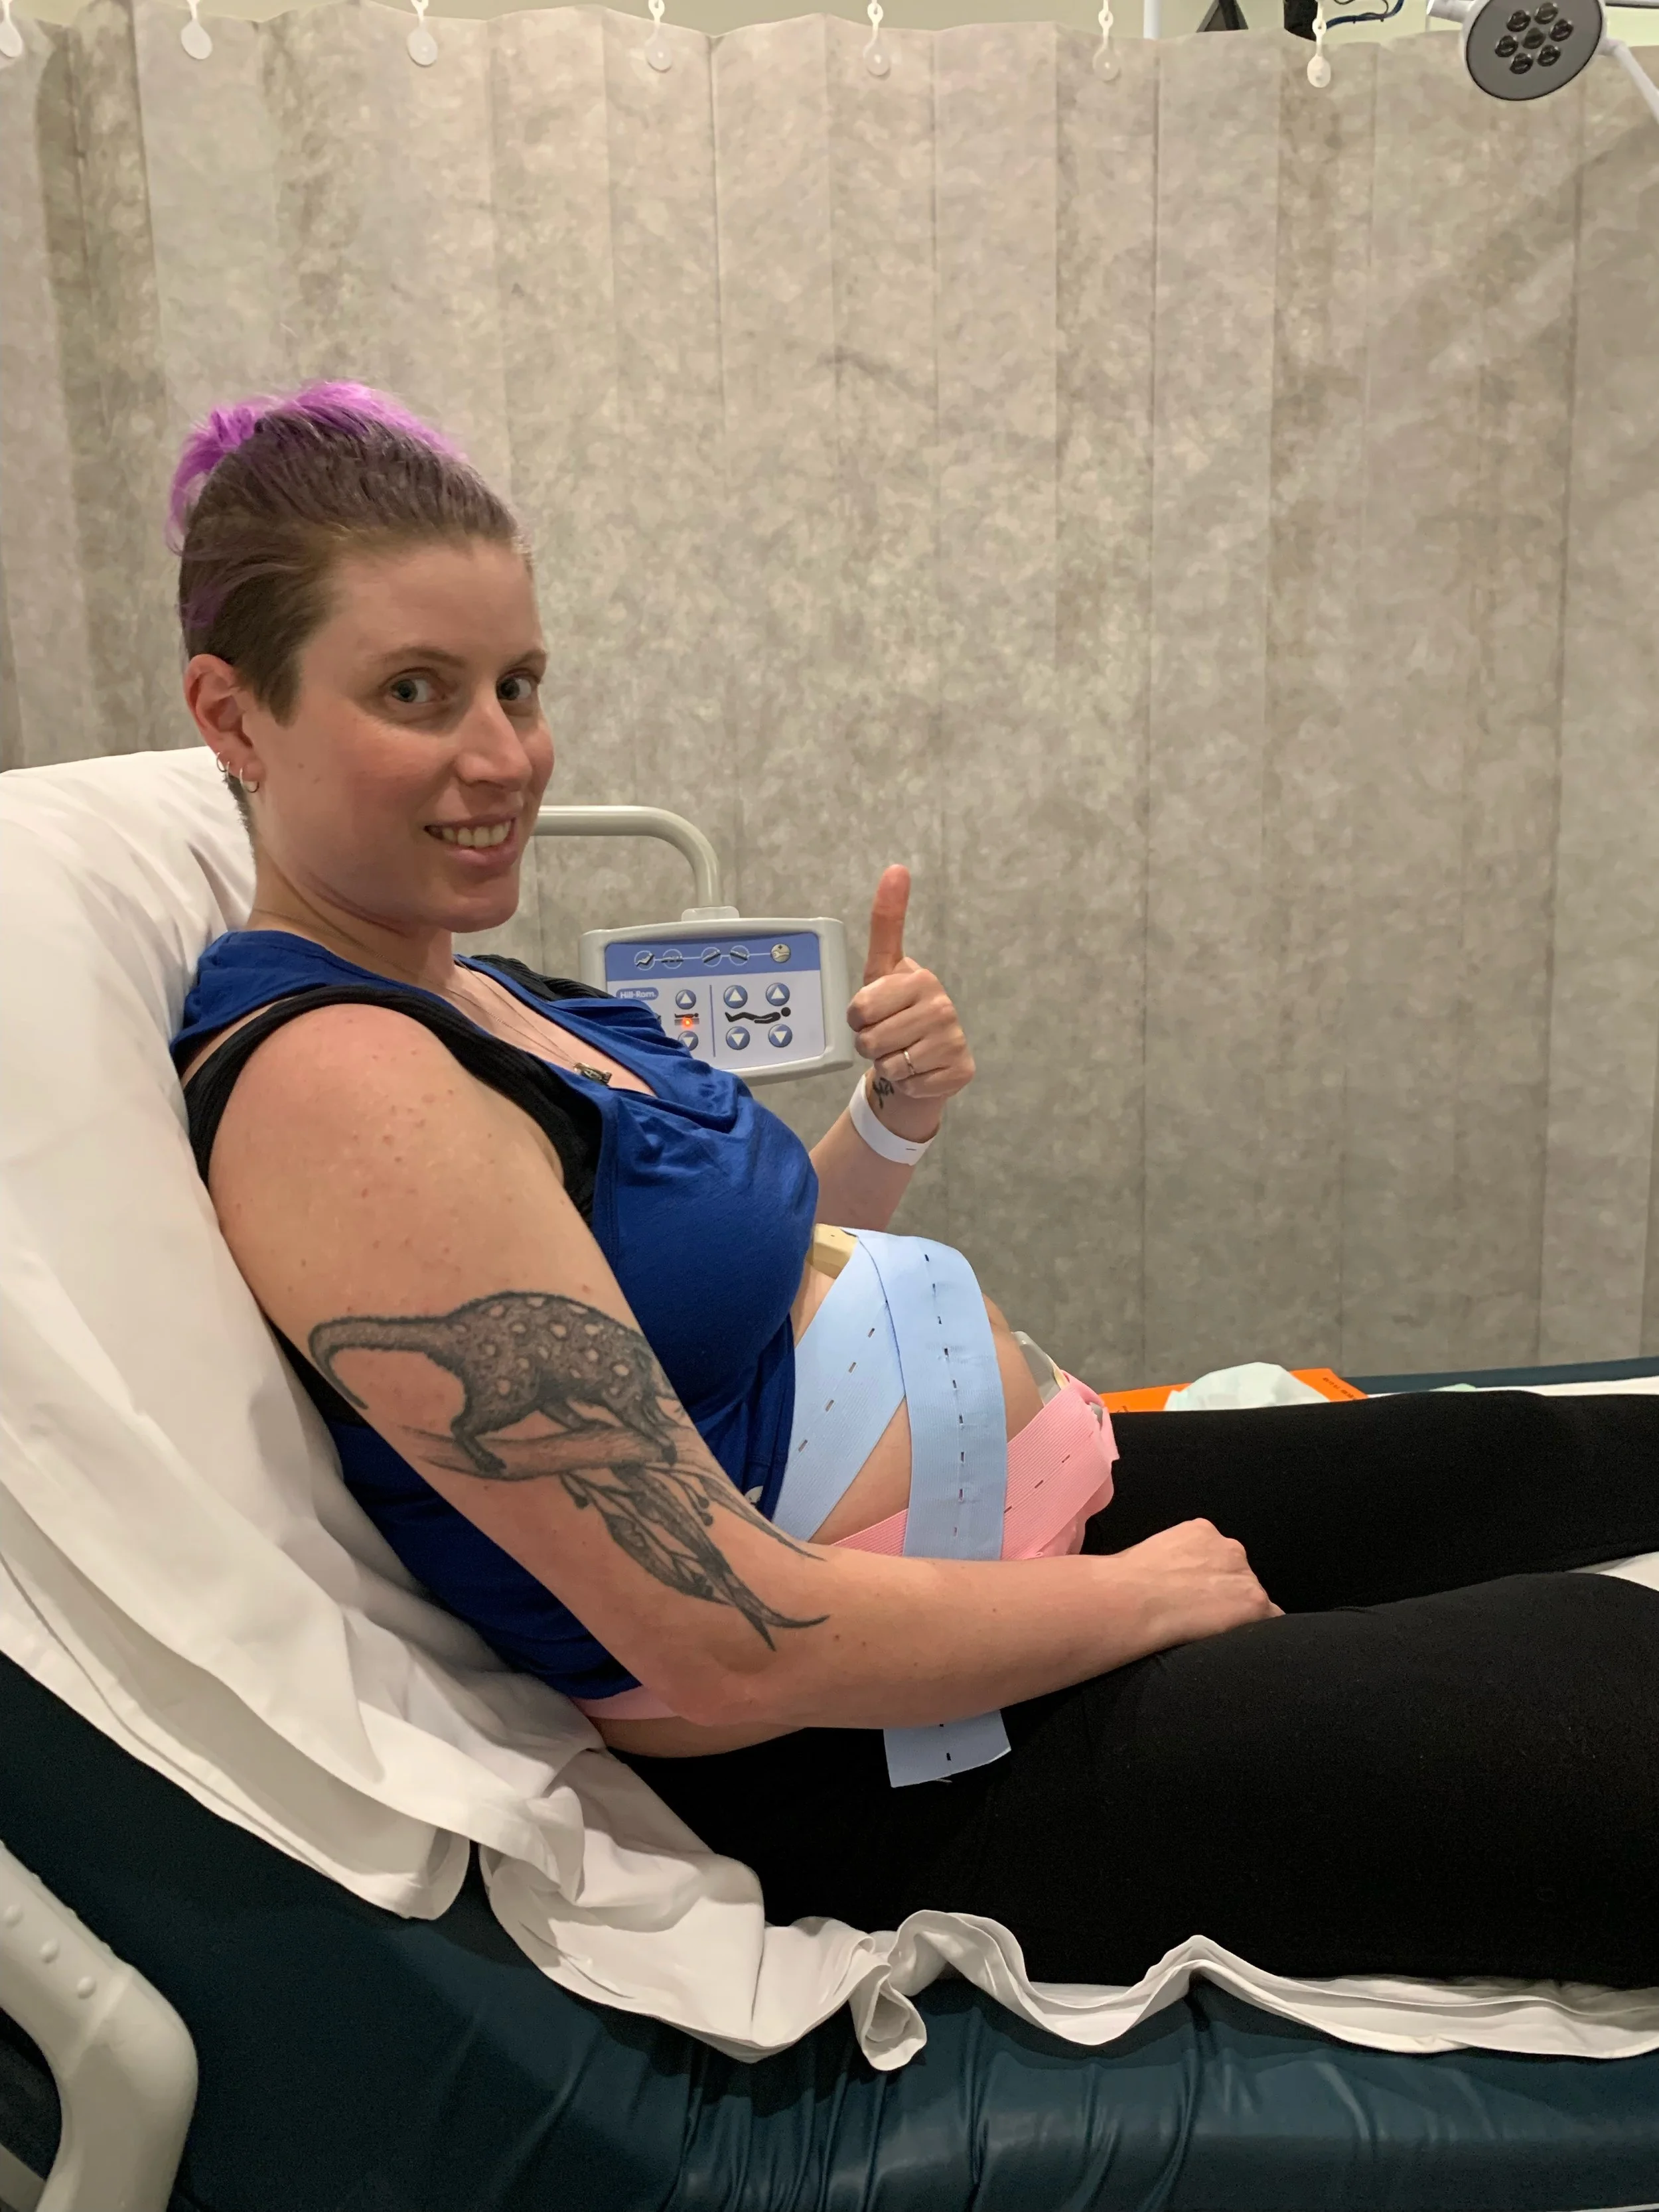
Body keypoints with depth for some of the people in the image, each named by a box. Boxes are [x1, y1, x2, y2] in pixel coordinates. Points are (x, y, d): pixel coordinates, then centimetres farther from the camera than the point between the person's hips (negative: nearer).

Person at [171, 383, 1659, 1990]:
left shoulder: (466, 995, 6)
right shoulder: (334, 1085, -24)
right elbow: (730, 1648, -27)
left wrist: (892, 1120, -5)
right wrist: (1139, 1597, -14)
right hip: (875, 1788, -9)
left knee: (1525, 1460, 14)